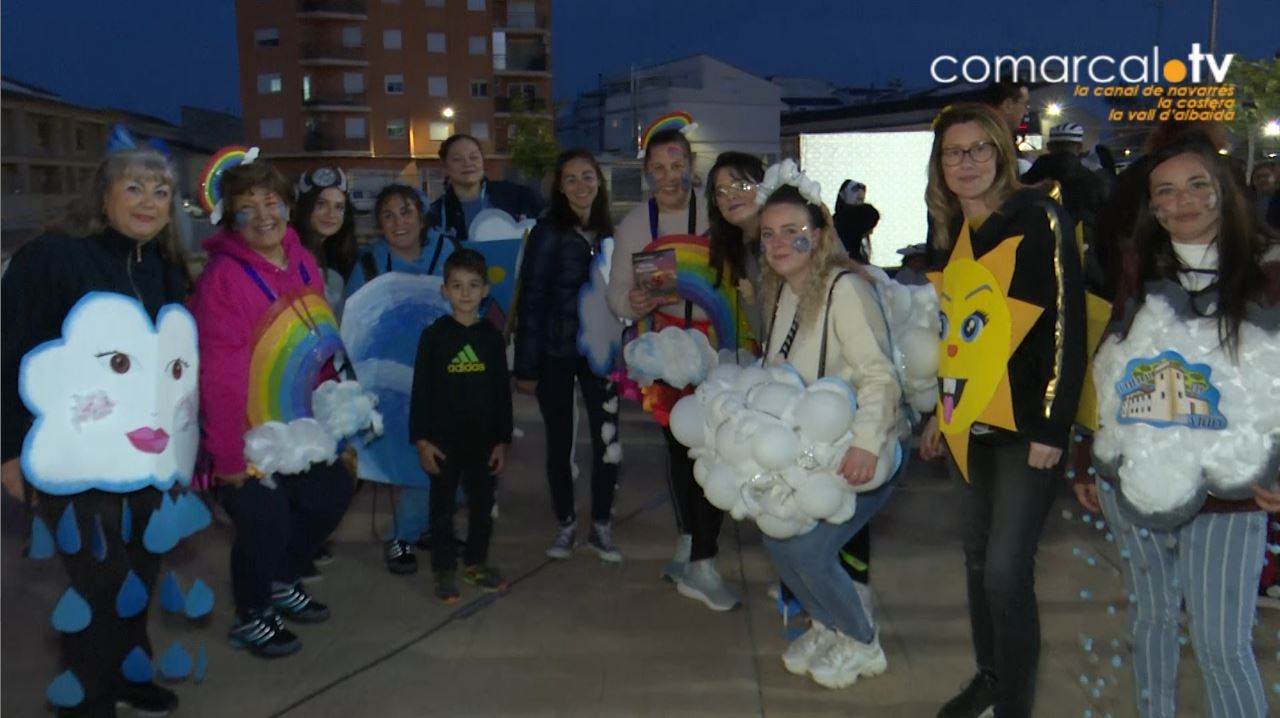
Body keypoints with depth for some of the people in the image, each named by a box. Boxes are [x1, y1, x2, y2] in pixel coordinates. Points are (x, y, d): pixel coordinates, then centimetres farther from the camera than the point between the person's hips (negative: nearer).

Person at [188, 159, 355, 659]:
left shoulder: (303, 262, 0)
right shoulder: (223, 277, -23)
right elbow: (220, 375, -23)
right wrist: (229, 453, -21)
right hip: (248, 431, -8)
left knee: (331, 496, 19)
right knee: (265, 524, 1)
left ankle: (281, 584, 43)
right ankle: (250, 618, 30)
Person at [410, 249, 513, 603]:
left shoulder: (492, 336, 1)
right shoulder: (434, 335, -6)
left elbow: (502, 392, 4)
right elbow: (421, 391, -5)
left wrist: (502, 440, 2)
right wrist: (421, 439, -9)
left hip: (484, 438, 3)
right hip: (444, 438, -2)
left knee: (482, 505, 14)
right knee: (443, 507, 8)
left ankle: (476, 562, 31)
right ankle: (444, 570, 21)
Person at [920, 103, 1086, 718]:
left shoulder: (1039, 220, -10)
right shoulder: (952, 235, 11)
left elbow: (1067, 325, -14)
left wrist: (1052, 428, -16)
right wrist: (940, 412, 20)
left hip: (1024, 427, -7)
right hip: (968, 424, 7)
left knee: (1006, 571, -6)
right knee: (978, 560, 16)